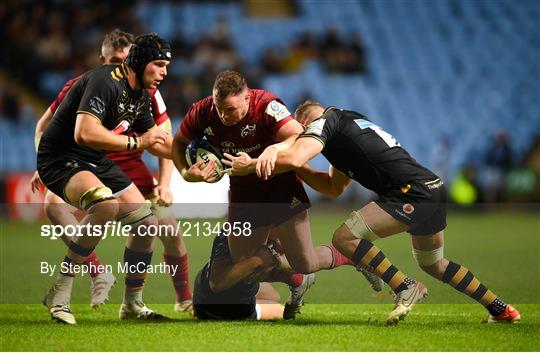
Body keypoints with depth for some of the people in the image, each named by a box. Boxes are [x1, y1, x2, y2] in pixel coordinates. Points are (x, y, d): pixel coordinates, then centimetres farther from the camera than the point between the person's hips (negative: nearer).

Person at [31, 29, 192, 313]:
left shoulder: (147, 92, -9)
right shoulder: (79, 88, -11)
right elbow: (44, 127, 2)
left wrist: (164, 183, -14)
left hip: (131, 168, 1)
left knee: (168, 226, -11)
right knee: (53, 202, -31)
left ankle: (185, 300, 13)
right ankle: (98, 273, -28)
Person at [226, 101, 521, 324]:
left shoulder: (324, 121, 0)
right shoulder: (348, 121, 27)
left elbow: (294, 157, -19)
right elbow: (333, 188, 28)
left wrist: (250, 166, -8)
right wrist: (298, 169, 20)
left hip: (411, 192, -10)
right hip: (433, 189, 10)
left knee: (345, 238, -11)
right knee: (432, 263, 27)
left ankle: (405, 289, -7)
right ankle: (502, 310, 33)